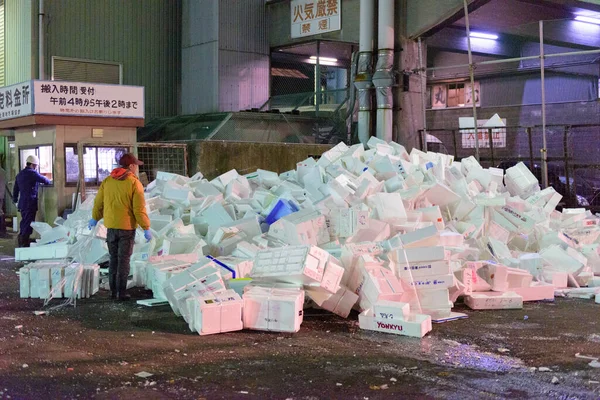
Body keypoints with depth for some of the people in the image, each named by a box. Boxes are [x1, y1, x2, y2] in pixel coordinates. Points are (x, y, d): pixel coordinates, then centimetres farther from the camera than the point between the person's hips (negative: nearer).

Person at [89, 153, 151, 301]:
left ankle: (113, 290, 18)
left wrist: (95, 218, 28)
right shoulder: (134, 183, -11)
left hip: (111, 226, 5)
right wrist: (146, 229, -8)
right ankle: (121, 292, 2)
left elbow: (98, 203, 12)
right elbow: (139, 209, -14)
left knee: (113, 259, 15)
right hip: (127, 227, -5)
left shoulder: (107, 181, 4)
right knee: (124, 260, 1)